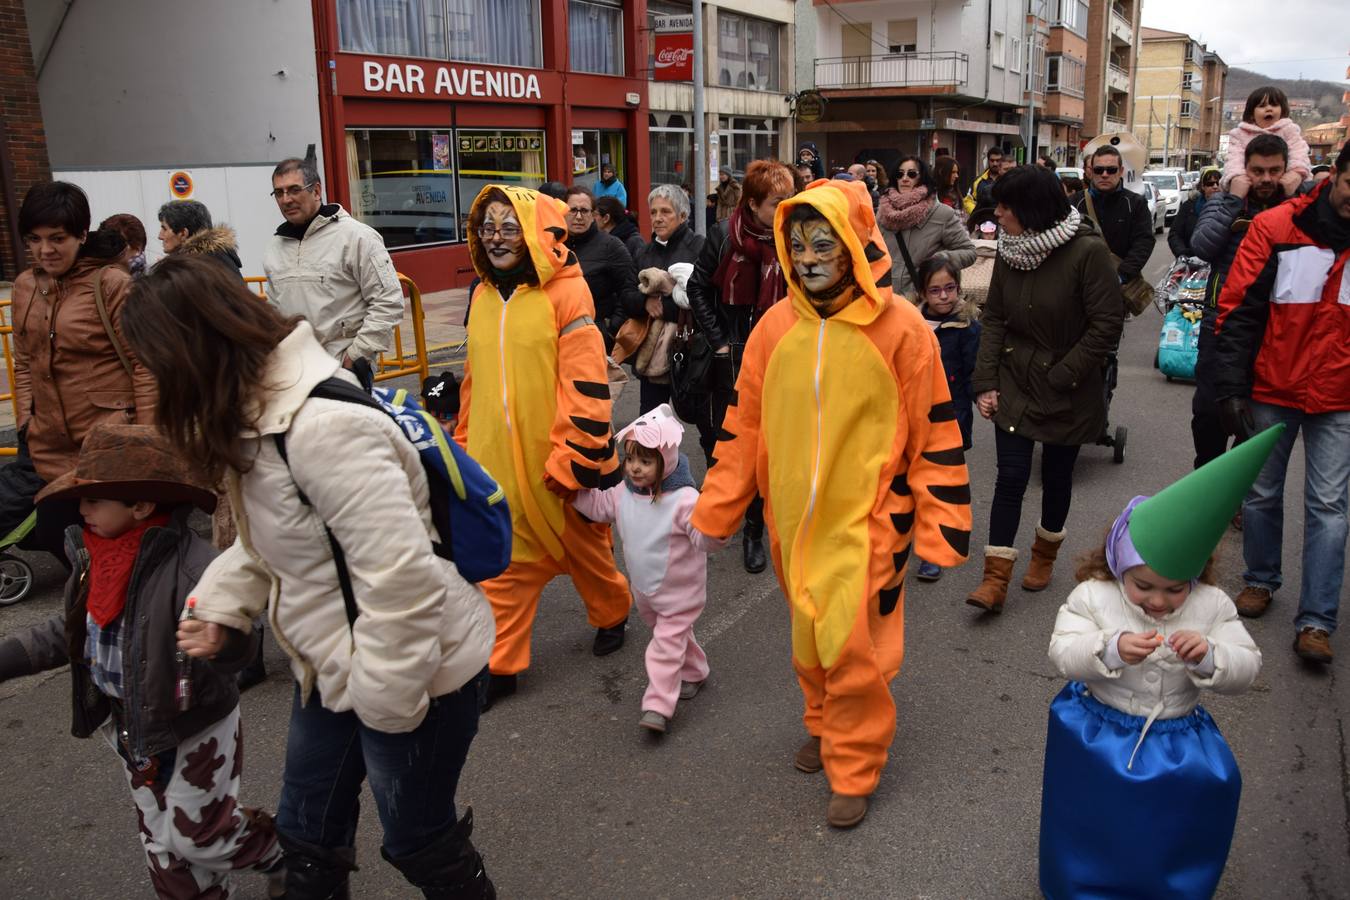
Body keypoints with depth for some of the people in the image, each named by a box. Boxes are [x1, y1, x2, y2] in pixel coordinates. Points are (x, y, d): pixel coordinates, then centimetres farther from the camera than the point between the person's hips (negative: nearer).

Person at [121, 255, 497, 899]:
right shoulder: (259, 413, 2)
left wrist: (384, 702, -22)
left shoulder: (323, 425, -32)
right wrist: (220, 607, 3)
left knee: (417, 840, 15)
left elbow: (401, 575, -33)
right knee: (307, 835, 25)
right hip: (335, 669, 9)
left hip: (412, 676, -9)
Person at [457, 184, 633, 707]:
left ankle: (611, 614, 43)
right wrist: (465, 444, 16)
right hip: (496, 460, 5)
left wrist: (571, 458, -19)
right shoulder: (483, 296, 8)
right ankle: (500, 665, 21)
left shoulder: (566, 292, -13)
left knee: (586, 547, 17)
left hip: (558, 460, -5)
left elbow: (586, 384, -17)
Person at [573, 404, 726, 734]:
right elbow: (598, 506, 12)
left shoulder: (684, 499, -27)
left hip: (679, 593, -7)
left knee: (666, 644, -6)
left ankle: (657, 706, -2)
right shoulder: (623, 492, -6)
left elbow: (704, 539, -30)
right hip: (645, 589, 7)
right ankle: (694, 672, 48)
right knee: (673, 634, 25)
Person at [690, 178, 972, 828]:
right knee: (808, 641, 18)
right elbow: (745, 423, 7)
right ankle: (825, 726, 43)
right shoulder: (775, 327, 0)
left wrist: (940, 527, -5)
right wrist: (714, 509, 9)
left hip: (865, 519, -4)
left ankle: (854, 768, 20)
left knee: (852, 646, -1)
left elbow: (934, 433, -6)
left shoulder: (900, 328, -11)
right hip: (792, 518, 4)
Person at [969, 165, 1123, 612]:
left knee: (1057, 475, 12)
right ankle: (995, 577, 2)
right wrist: (985, 381, -4)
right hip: (1014, 383, 3)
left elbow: (1107, 325, -15)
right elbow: (993, 318, 4)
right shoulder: (1009, 251, 0)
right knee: (1011, 476, -2)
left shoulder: (1088, 251, -16)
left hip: (1067, 392, -3)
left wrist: (1061, 377, -15)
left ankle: (1045, 554, 35)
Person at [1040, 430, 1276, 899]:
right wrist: (1111, 651, -33)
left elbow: (1246, 669, -5)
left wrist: (1208, 657, -26)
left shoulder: (1213, 605, -4)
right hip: (1101, 730, -2)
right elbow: (1063, 653, -15)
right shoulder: (1093, 596, -10)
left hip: (1177, 736, 2)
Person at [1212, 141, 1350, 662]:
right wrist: (1231, 389, -14)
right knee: (1261, 494, 13)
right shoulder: (1277, 228, -9)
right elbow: (1237, 312, -9)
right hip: (1271, 390, -1)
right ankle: (1261, 580, 34)